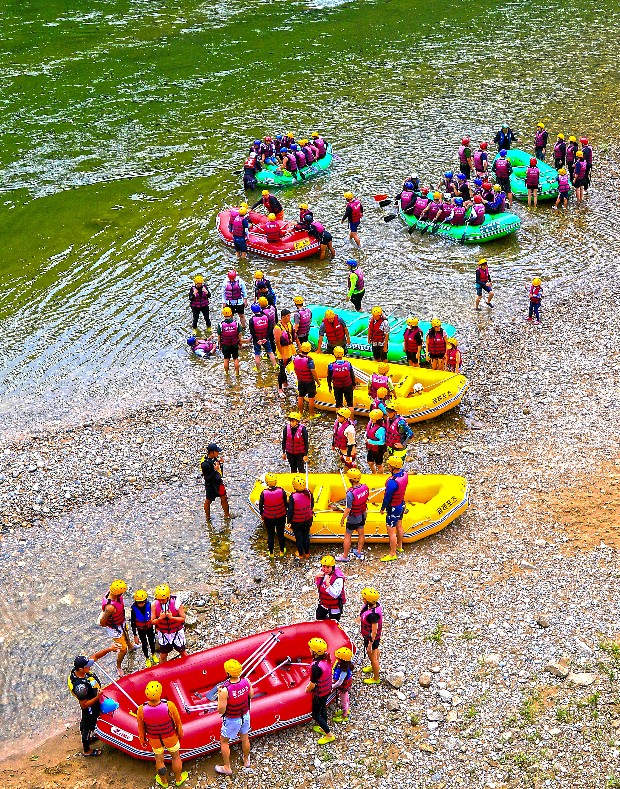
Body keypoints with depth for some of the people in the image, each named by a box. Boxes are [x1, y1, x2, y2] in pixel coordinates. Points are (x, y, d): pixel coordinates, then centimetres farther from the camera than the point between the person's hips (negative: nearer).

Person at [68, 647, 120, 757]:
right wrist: (97, 697, -37)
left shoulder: (77, 670, -22)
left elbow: (96, 656, -14)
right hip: (90, 708, -8)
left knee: (85, 722, 32)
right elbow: (84, 705, -30)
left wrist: (109, 649, -24)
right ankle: (87, 750, 42)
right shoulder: (80, 686, -44)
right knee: (88, 726, 17)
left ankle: (87, 738, 60)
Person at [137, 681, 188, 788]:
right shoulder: (169, 706, -36)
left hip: (154, 740, 1)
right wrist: (180, 732, 8)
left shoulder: (141, 710, -32)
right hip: (171, 738, -1)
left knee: (159, 760, 28)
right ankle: (178, 779, 51)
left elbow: (141, 728, -11)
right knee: (176, 756, 28)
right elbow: (178, 721, -15)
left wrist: (142, 739, 11)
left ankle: (163, 781, 52)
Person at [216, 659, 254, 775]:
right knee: (245, 739, 28)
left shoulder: (225, 690, -36)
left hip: (232, 720, -5)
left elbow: (221, 710, -25)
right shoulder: (246, 681, -21)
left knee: (224, 742, 21)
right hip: (245, 715, 5)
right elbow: (251, 695, -1)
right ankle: (246, 760, 51)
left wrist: (220, 695, -16)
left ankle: (227, 768, 35)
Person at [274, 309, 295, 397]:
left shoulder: (289, 324, -2)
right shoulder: (278, 328, -25)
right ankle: (280, 389, 11)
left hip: (290, 349, 7)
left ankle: (285, 382, 41)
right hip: (282, 350, -7)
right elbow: (277, 343, -23)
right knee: (282, 370, 0)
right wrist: (283, 355, -20)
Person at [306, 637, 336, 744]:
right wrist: (311, 683, 12)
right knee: (323, 708, 29)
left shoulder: (316, 667, -39)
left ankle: (329, 735, 23)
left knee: (316, 714, 14)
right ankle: (323, 728, 50)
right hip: (327, 689, 8)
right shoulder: (326, 657, -14)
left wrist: (308, 689, -4)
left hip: (319, 693, -8)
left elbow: (312, 684, -26)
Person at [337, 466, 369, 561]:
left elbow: (347, 510, -26)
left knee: (347, 536, 11)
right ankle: (359, 552, 40)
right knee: (361, 533, 22)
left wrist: (342, 519, -10)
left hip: (353, 518, -6)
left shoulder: (350, 493, -34)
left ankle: (345, 556, 24)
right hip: (363, 514, 6)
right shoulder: (365, 487, -14)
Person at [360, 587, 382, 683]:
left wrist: (370, 644, -21)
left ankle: (376, 678, 36)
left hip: (372, 638, -9)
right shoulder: (375, 604, -15)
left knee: (372, 657, 14)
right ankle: (373, 667, 60)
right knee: (375, 650, 33)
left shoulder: (373, 614, -40)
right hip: (370, 635, 9)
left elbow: (374, 631, -31)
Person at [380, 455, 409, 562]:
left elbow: (387, 497, -24)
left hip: (393, 508, -9)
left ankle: (392, 554, 16)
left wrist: (382, 508, -7)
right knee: (399, 526, 26)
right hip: (402, 504, 9)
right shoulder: (404, 474, -11)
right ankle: (399, 547, 44)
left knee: (391, 531, 5)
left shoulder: (392, 482, -36)